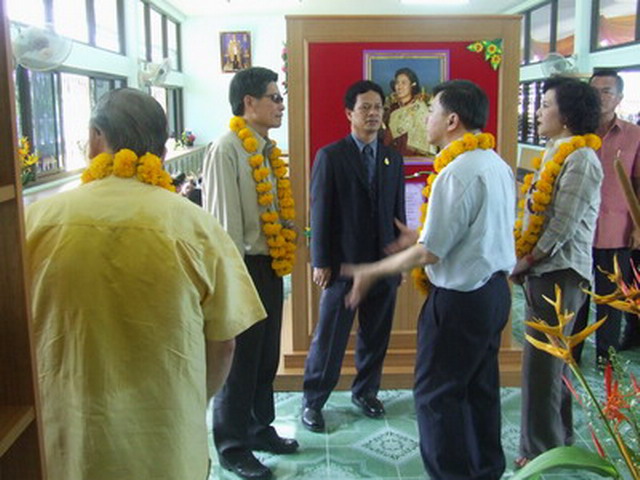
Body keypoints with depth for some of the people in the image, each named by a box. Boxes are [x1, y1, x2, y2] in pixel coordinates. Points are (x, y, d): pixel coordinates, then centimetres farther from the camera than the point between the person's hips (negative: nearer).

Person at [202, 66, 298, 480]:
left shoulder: (267, 149, 10)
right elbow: (224, 221, -18)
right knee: (240, 359, 6)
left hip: (271, 264, 8)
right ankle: (232, 446, 24)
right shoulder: (226, 150, -16)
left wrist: (284, 255, 12)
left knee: (267, 354, 19)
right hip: (246, 266, -8)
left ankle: (261, 428, 38)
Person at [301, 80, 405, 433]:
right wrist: (320, 262, -9)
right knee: (330, 336, 4)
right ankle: (312, 400, 19)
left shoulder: (393, 158, 10)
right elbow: (320, 212, -6)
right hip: (343, 264, -4)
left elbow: (398, 211, 11)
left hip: (385, 264, 4)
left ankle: (365, 391, 33)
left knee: (376, 334, 13)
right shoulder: (330, 156, -4)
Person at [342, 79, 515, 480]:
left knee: (437, 394, 6)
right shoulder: (498, 165, 6)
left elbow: (430, 254, -21)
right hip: (495, 287, 10)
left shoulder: (457, 173, -22)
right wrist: (422, 237, 19)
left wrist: (370, 273, -10)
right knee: (480, 387, 21)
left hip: (460, 297, -9)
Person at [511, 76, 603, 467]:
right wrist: (525, 263, 6)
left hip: (558, 273, -10)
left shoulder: (581, 158, -14)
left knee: (542, 363, -3)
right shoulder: (557, 153, 15)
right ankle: (560, 436, 33)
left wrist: (524, 262, -11)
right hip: (544, 271, 10)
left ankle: (542, 450, 10)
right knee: (554, 360, 18)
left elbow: (562, 226, -19)